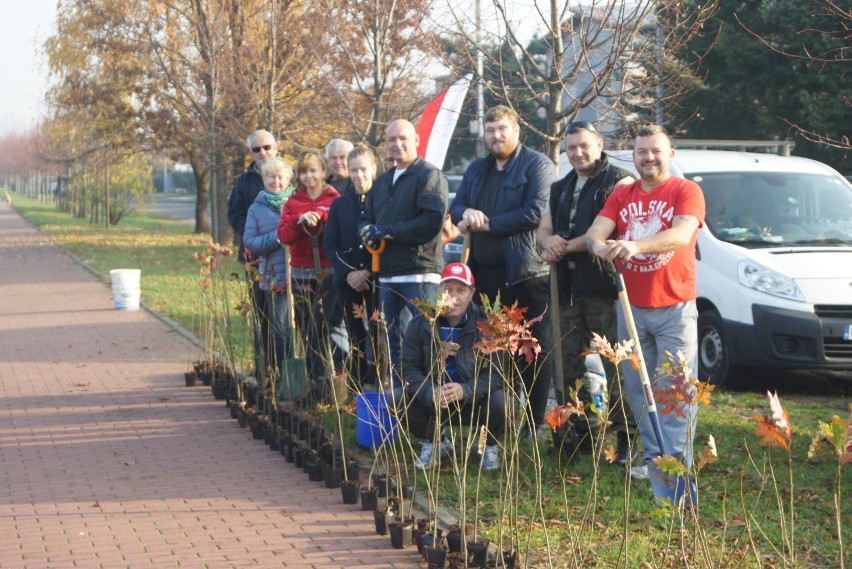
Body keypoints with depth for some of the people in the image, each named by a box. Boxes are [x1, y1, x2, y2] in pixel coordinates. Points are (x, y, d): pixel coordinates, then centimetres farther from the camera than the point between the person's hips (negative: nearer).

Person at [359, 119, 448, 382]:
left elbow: (432, 223, -17)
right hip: (387, 275, 8)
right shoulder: (381, 182, 20)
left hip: (420, 274, -8)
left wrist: (387, 231, -14)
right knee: (393, 340, 12)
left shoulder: (429, 176, -5)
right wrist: (368, 230, -7)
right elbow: (365, 220, 18)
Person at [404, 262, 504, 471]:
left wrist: (466, 390, -35)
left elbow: (495, 371, -17)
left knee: (499, 403, -32)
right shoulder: (420, 325, -6)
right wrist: (430, 393, -30)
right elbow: (410, 369, -9)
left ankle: (490, 446, 5)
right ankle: (431, 443, 7)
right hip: (432, 402, 2)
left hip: (474, 401, -1)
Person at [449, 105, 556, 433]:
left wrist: (488, 224, -12)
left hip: (526, 273, -7)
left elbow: (536, 212, -18)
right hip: (484, 272, 7)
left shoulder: (537, 165, -6)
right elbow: (455, 206, 16)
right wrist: (466, 213, -9)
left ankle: (536, 426, 4)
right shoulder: (476, 170, 18)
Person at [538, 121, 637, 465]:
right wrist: (550, 242, -7)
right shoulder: (560, 189, 22)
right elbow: (543, 230, 18)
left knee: (614, 366, -9)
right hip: (568, 290, 7)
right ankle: (580, 431, 17)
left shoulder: (618, 182, -2)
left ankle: (625, 436, -6)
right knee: (570, 365, 9)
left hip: (605, 288, -7)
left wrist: (566, 246, -10)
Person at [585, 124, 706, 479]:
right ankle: (653, 457, 17)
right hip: (630, 305, 5)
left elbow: (682, 234, -20)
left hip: (674, 307, -5)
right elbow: (596, 230, 0)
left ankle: (678, 461, -5)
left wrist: (636, 245, -36)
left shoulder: (686, 191, -3)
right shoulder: (621, 194, 12)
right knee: (637, 388, 8)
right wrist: (598, 244, -26)